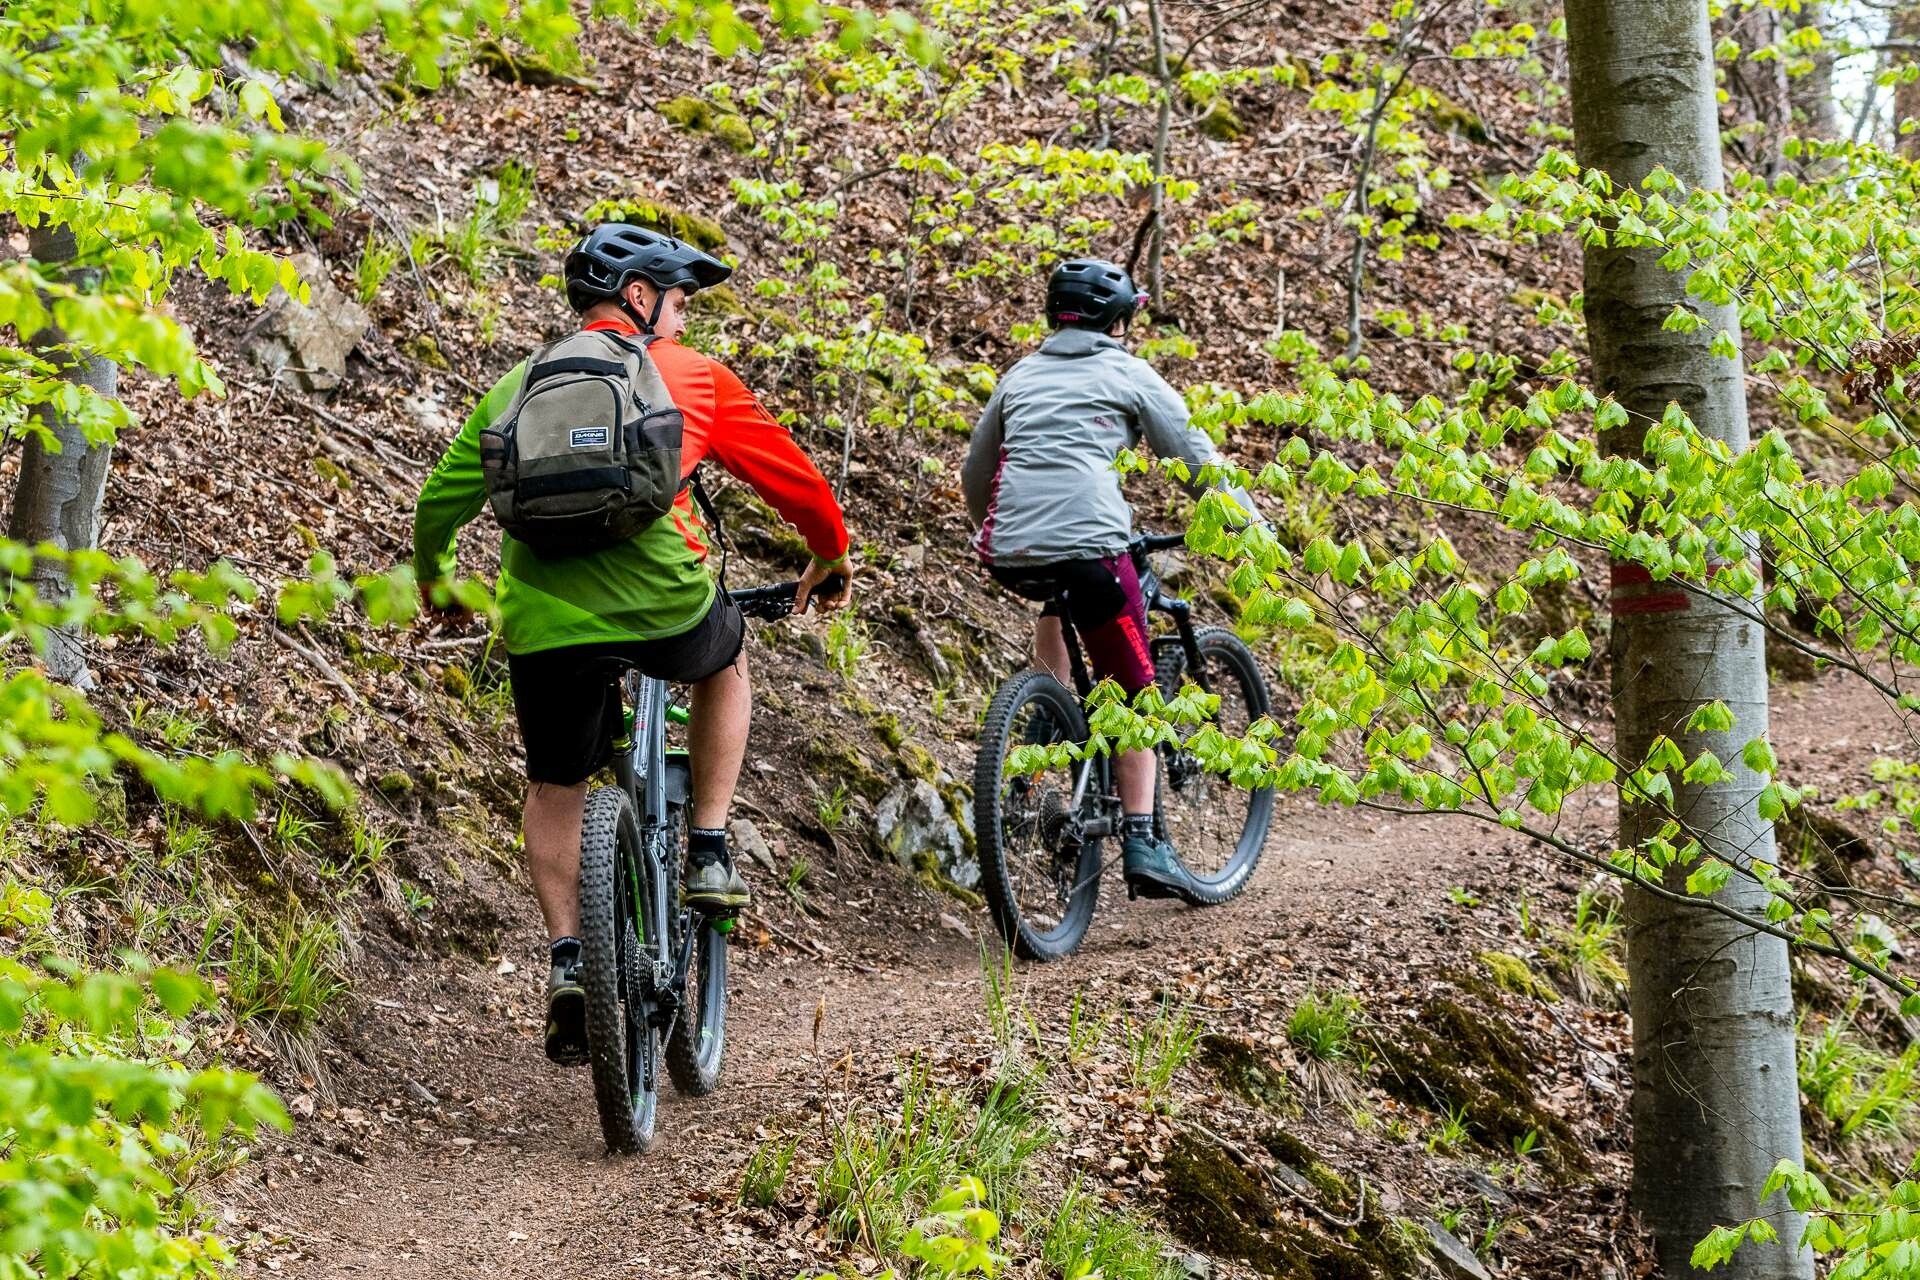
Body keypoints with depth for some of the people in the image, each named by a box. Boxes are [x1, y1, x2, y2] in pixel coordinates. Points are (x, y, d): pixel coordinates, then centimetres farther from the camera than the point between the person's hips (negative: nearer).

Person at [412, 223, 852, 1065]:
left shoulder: (518, 386, 16)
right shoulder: (690, 377, 9)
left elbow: (440, 501, 15)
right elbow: (789, 476, 16)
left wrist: (431, 583, 34)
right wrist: (831, 555, 34)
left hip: (545, 621, 2)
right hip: (664, 609, -2)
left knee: (555, 791, 22)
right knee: (725, 658, 32)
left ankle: (567, 962, 8)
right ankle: (708, 856, 25)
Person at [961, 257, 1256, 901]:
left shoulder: (1020, 376, 23)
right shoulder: (1128, 374, 11)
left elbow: (973, 474, 31)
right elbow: (1198, 461, 10)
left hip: (1008, 555, 5)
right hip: (1087, 546, -5)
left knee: (1054, 602, 38)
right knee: (1133, 693, 7)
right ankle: (1142, 842, -3)